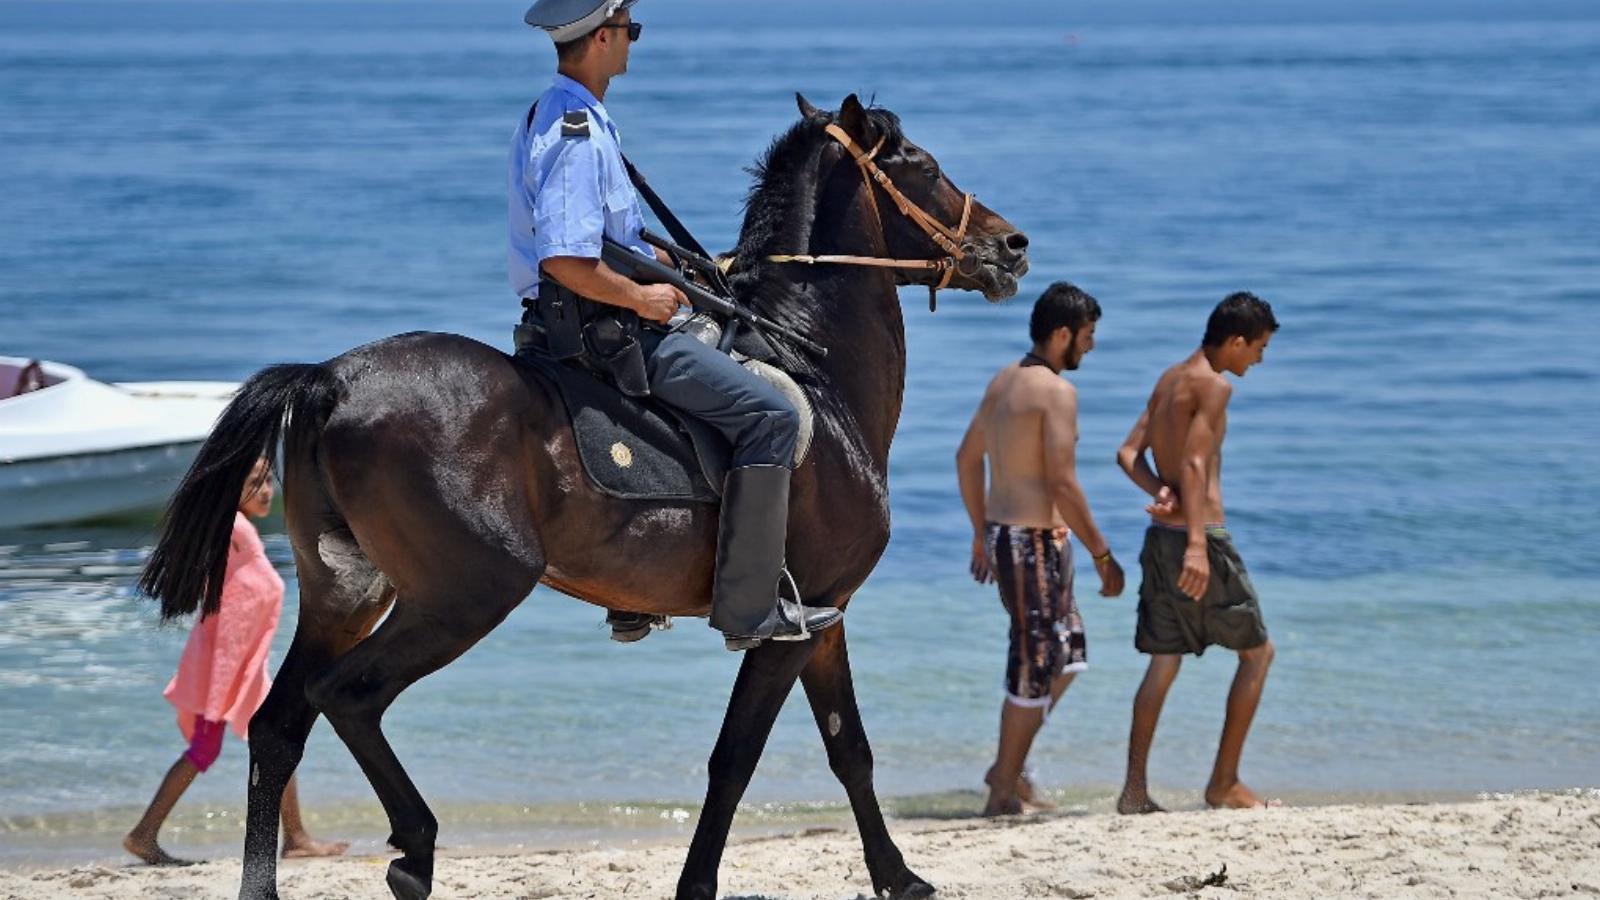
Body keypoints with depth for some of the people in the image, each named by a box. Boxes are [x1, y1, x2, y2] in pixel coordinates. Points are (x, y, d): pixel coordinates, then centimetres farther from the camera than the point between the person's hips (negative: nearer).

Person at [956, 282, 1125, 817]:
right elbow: (1063, 484, -21)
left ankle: (1007, 765, 21)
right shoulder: (1056, 391, -17)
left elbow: (967, 458, 19)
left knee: (1068, 655, 19)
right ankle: (1005, 793, 3)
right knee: (1036, 668, -2)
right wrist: (1102, 555, -15)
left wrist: (982, 533, 27)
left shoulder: (1003, 382, 11)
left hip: (1003, 532, 9)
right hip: (1038, 539, -9)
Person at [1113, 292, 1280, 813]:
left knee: (1163, 664, 10)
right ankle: (1224, 784, 6)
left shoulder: (1169, 380, 15)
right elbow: (1194, 464, -21)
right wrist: (1197, 544, -28)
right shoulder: (1214, 385, -12)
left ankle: (1135, 790, 3)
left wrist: (1160, 492, -7)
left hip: (1161, 536, 8)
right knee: (1257, 652, 6)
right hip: (1200, 537, -8)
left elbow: (1130, 452, 10)